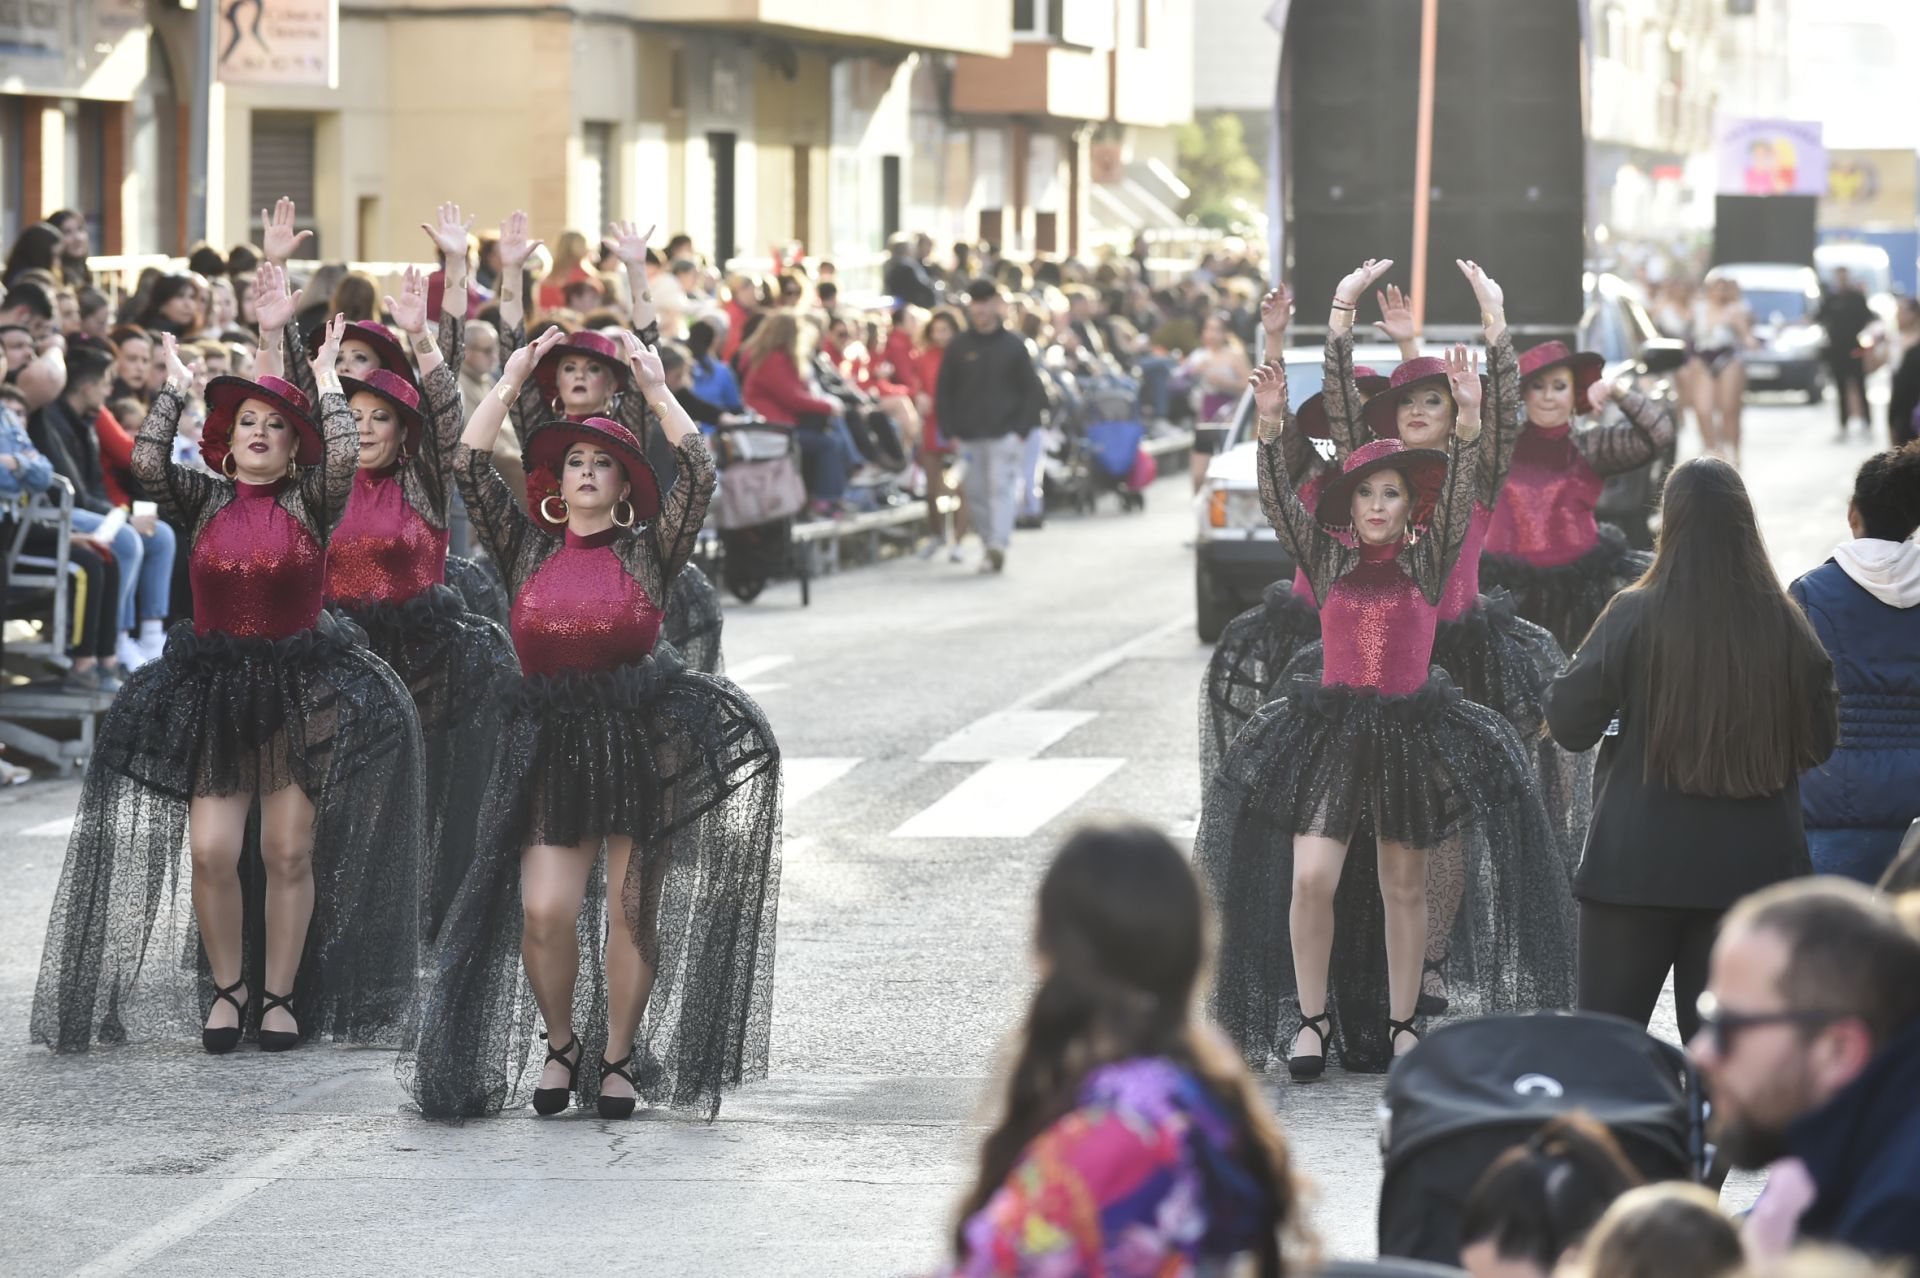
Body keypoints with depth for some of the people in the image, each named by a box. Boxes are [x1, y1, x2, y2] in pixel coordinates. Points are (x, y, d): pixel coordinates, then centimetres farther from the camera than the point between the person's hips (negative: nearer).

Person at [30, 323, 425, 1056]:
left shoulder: (309, 503, 2)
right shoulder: (204, 501, 6)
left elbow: (343, 458, -16)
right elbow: (147, 462, -9)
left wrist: (326, 378, -5)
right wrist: (174, 388, 1)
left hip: (299, 689, -1)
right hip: (214, 692, 1)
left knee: (289, 852, -1)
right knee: (211, 851, -8)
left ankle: (280, 995, 9)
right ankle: (227, 988, 8)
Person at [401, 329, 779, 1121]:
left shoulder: (648, 549, 8)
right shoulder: (528, 549, 12)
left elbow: (697, 472, -3)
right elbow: (469, 467, 6)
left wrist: (658, 391, 1)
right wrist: (511, 382, 7)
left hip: (640, 738, -1)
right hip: (553, 743, 1)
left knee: (632, 908, 1)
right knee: (543, 909, -10)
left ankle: (618, 1056, 16)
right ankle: (560, 1043, 13)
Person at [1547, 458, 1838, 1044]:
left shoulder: (1634, 615, -11)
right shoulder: (1788, 626, -3)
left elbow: (1568, 724, -7)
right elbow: (1820, 743, 7)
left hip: (1637, 865, -2)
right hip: (1751, 867, 2)